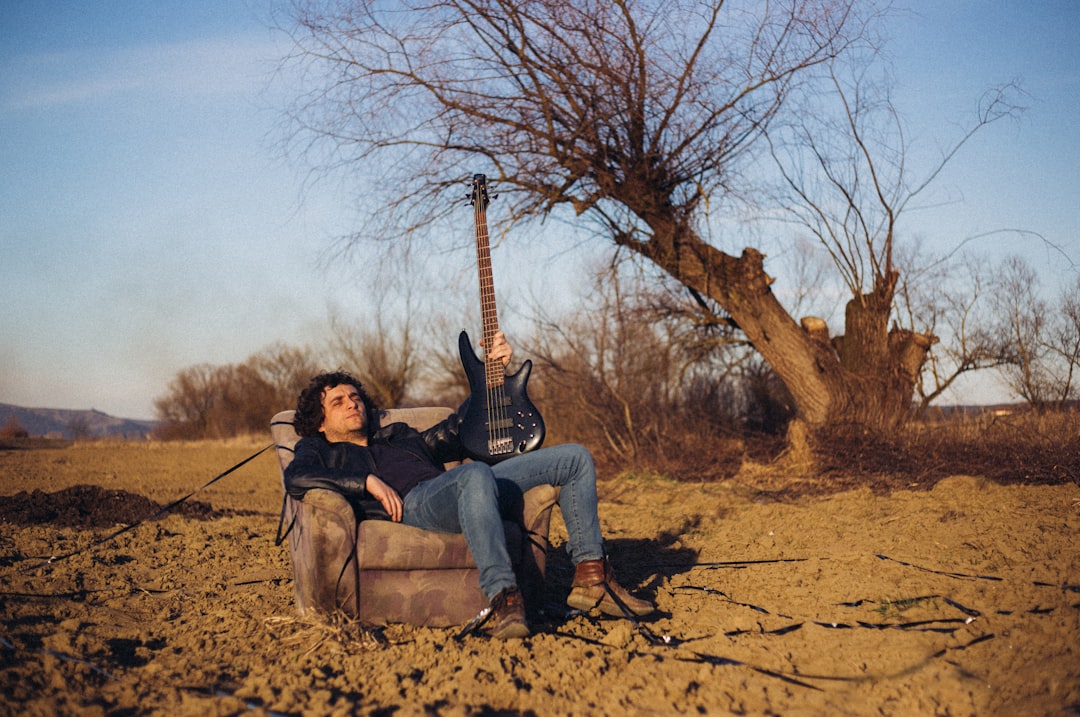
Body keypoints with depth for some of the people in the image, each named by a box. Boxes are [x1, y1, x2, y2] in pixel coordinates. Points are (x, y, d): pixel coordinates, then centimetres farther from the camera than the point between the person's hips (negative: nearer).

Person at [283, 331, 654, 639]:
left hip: (466, 490, 7)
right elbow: (296, 479, -3)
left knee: (575, 457, -1)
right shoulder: (320, 450, 21)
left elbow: (462, 433, 41)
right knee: (476, 474, -43)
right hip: (412, 503, -7)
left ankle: (591, 578, -11)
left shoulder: (399, 435, 38)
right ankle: (503, 598, -49)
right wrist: (368, 482, -14)